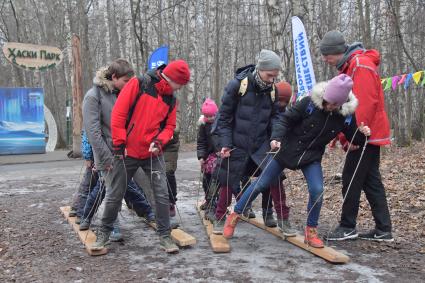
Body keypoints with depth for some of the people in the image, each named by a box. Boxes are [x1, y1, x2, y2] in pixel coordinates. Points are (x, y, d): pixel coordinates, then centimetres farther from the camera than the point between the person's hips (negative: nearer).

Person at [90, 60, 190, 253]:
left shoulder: (171, 100, 7)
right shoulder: (138, 84, -9)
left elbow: (169, 126, 8)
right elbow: (118, 114, -12)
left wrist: (159, 141, -13)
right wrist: (119, 144, -13)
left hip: (153, 154, 4)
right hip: (127, 152, -3)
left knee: (162, 194, -2)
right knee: (115, 195, 8)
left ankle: (164, 235, 12)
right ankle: (104, 233, 27)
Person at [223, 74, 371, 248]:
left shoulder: (346, 115, -11)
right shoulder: (309, 103, -21)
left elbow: (353, 138, 3)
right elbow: (286, 120, -15)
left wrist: (362, 134, -19)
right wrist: (277, 137, -30)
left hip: (312, 157, 2)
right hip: (287, 149, -2)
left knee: (317, 190, -17)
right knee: (261, 184, 3)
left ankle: (311, 232, 6)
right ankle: (234, 216, 19)